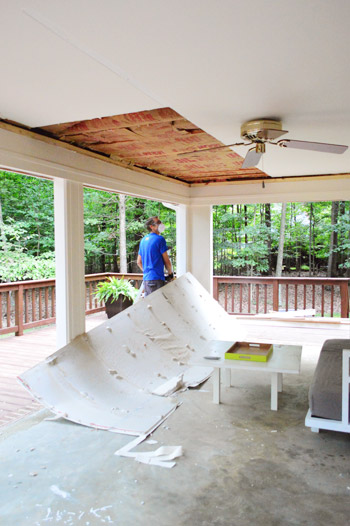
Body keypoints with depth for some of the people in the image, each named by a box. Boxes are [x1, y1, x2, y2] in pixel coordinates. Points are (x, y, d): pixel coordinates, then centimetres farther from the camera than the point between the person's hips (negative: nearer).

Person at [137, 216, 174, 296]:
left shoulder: (143, 240, 15)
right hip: (156, 279, -8)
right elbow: (167, 261, -8)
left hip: (146, 278, 8)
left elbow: (139, 262, 19)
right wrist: (171, 274, 6)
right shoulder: (159, 239, -9)